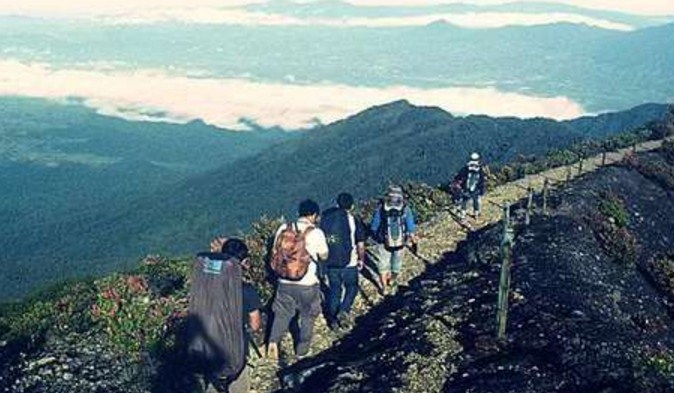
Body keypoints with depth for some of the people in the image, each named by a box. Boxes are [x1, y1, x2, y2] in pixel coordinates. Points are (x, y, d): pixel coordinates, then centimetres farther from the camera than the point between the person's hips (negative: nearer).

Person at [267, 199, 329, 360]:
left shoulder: (283, 229, -3)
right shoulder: (316, 233, -14)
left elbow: (276, 252, 6)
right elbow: (324, 256, -1)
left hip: (284, 283, 3)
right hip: (307, 285, -3)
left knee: (282, 314, 16)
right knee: (308, 317, 18)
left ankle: (273, 341, -6)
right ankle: (301, 350, 28)